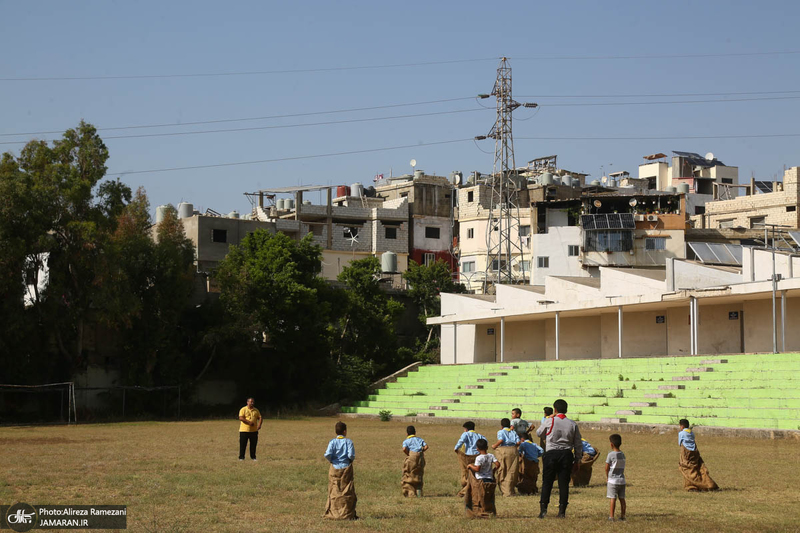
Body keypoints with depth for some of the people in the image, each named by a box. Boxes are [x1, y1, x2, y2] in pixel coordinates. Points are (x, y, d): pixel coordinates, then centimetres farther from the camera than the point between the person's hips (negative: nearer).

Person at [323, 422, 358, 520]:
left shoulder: (333, 442, -4)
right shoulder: (348, 441, -7)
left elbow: (327, 454, -16)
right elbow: (351, 455, -17)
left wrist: (331, 460, 3)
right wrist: (351, 459, 5)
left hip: (334, 469, 2)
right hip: (346, 468, -1)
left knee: (334, 492, 9)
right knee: (347, 492, 5)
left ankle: (331, 514, 9)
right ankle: (348, 514, 4)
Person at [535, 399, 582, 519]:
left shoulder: (550, 422, -5)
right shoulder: (572, 424, 5)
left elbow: (539, 433, 13)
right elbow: (578, 445, 8)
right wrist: (576, 460, 16)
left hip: (551, 454, -2)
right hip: (566, 455, 2)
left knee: (547, 482, 3)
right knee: (564, 483, 4)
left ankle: (543, 508, -4)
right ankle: (562, 511, 2)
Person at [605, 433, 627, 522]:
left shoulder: (610, 455, -11)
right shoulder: (623, 455, 6)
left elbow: (607, 468, -7)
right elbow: (622, 468, 10)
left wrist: (607, 477, 9)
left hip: (613, 480, -6)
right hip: (622, 480, 6)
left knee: (612, 498, -5)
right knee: (622, 498, 10)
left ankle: (611, 516, -6)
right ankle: (622, 516, 14)